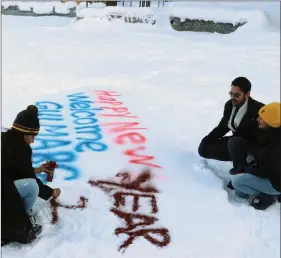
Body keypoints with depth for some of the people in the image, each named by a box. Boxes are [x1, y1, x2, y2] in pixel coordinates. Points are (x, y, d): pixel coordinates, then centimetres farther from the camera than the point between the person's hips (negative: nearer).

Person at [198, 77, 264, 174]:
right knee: (204, 149, 0)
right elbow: (222, 126, 8)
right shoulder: (229, 105, -3)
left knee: (234, 142, -38)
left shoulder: (258, 109, -23)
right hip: (235, 140, 7)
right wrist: (207, 139, -4)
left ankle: (240, 168, -9)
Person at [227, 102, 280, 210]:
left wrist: (248, 169, -11)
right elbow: (260, 156, 11)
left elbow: (268, 170, -26)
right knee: (239, 192, 13)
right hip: (268, 175, 9)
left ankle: (267, 196, -3)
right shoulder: (268, 132, -2)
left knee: (236, 181, -14)